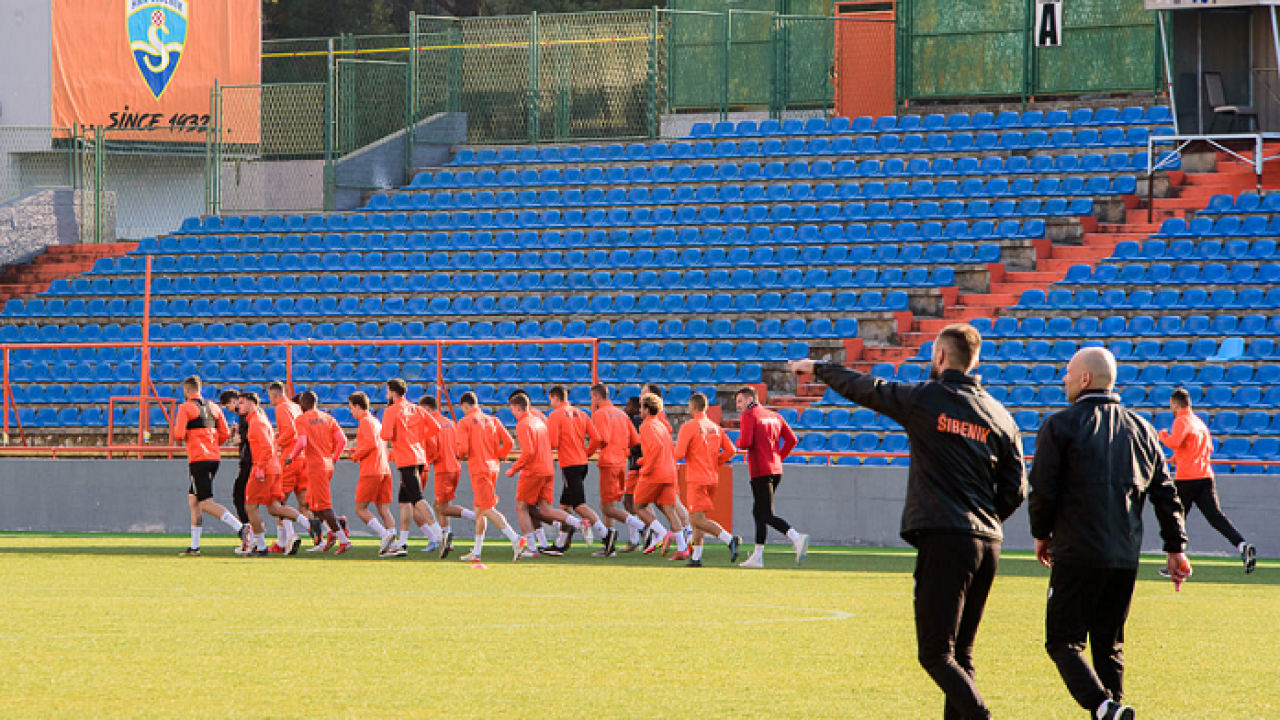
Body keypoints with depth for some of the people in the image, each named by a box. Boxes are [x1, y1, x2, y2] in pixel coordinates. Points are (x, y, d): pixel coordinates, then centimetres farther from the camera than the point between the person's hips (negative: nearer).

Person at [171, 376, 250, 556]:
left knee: (206, 503, -9)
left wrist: (180, 439, 9)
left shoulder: (185, 408, -6)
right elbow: (225, 434, 12)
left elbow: (179, 435, -14)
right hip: (214, 457, 8)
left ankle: (240, 528, -26)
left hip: (198, 460, -8)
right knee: (193, 500, 15)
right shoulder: (213, 408, 14)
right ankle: (195, 546, 13)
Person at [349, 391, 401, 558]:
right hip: (384, 470, 9)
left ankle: (385, 534, -20)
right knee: (384, 510, 4)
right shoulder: (376, 422, 21)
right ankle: (393, 545, -8)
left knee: (361, 509, -3)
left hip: (371, 472, -9)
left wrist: (356, 455, -6)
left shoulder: (365, 422, -7)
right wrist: (357, 451, 19)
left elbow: (372, 444, -19)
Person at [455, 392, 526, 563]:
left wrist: (460, 455, 7)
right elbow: (508, 443, 4)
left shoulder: (464, 422, -6)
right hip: (493, 468, 7)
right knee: (479, 508, 15)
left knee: (488, 509, -10)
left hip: (478, 469, -7)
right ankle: (476, 552, 18)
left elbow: (463, 448, -15)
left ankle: (515, 539, -28)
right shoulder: (492, 420, 11)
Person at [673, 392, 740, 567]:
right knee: (698, 520, 14)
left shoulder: (688, 427, -10)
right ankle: (696, 557, 11)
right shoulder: (714, 427, 10)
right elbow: (730, 450, 7)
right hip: (712, 478, 8)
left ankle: (730, 539, -27)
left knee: (698, 519, -11)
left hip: (697, 479, -8)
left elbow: (679, 454, -16)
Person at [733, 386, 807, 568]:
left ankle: (797, 538, -31)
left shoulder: (749, 416, -7)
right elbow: (791, 440, 12)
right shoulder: (774, 416, 15)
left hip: (761, 472, -8)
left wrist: (738, 442, 4)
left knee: (767, 515, -11)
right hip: (776, 470, 8)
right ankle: (757, 556, 17)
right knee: (758, 512, 16)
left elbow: (745, 443, -18)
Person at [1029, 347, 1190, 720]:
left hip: (1078, 554, -5)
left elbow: (1043, 490, -7)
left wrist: (1042, 534, 9)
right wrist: (1175, 548, 14)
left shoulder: (1060, 425, -4)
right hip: (1126, 557, 5)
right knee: (1109, 644, 16)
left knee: (1063, 640, -2)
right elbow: (1165, 492, 11)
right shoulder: (1140, 428, 12)